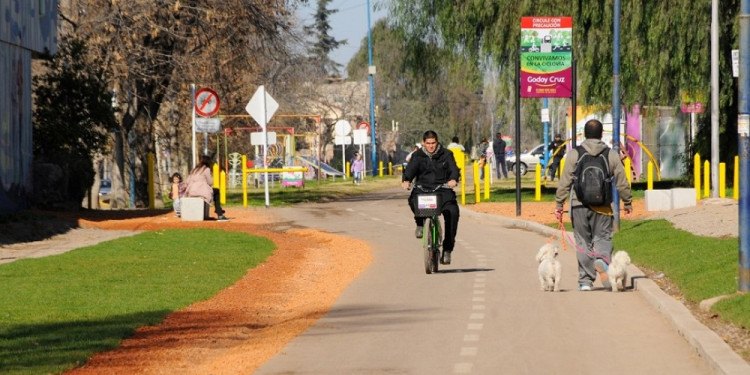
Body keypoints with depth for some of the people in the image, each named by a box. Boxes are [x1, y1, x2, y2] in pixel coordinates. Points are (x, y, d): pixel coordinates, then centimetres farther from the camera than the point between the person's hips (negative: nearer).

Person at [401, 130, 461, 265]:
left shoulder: (446, 155, 8)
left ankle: (447, 249, -15)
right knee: (414, 200, -35)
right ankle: (420, 223, 0)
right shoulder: (418, 156, 9)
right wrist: (406, 180, -28)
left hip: (443, 189, 0)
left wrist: (453, 179, -29)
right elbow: (410, 168, -6)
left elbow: (453, 168, -5)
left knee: (452, 212, -25)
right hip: (423, 188, 0)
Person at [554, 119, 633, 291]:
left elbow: (565, 182, -3)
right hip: (603, 206, 0)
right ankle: (602, 260, -26)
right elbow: (622, 182, 7)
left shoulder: (574, 154, -1)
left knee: (583, 242, 7)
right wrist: (628, 203, 19)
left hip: (579, 205, 0)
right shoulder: (611, 155, 3)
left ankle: (585, 281, 7)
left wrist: (559, 204, 3)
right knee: (603, 238, 7)